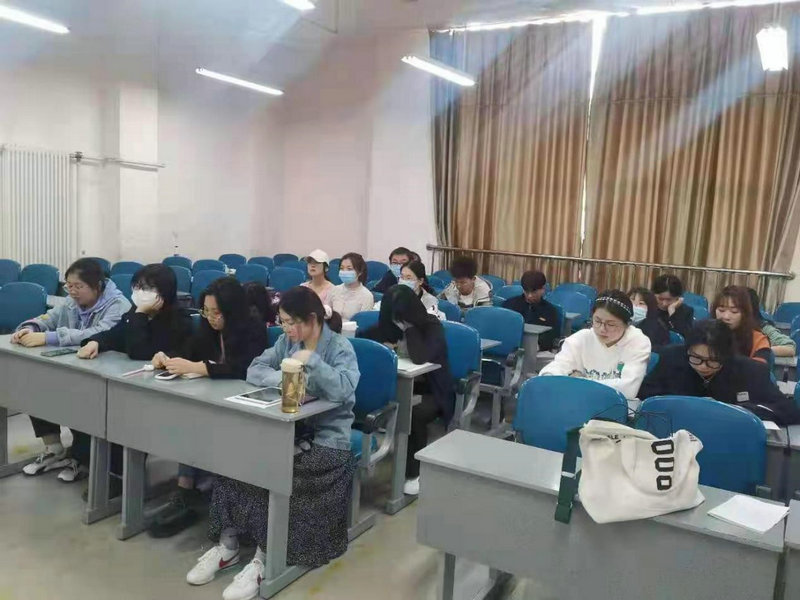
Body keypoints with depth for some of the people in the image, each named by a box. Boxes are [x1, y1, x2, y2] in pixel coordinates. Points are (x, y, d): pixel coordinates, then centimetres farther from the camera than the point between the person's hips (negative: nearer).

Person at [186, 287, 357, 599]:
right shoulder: (286, 341, 8)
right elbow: (255, 370, 0)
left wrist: (312, 360, -26)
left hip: (326, 439, -5)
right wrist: (286, 378, -17)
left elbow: (343, 391, -27)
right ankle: (227, 544, -8)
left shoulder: (341, 347, -10)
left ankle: (262, 559, -17)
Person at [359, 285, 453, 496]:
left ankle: (413, 473, -16)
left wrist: (409, 327, -25)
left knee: (415, 414, -37)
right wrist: (383, 345, -14)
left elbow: (420, 358, -33)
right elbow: (360, 338, 2)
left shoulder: (433, 326, -15)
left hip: (432, 390, -4)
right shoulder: (392, 324, 1)